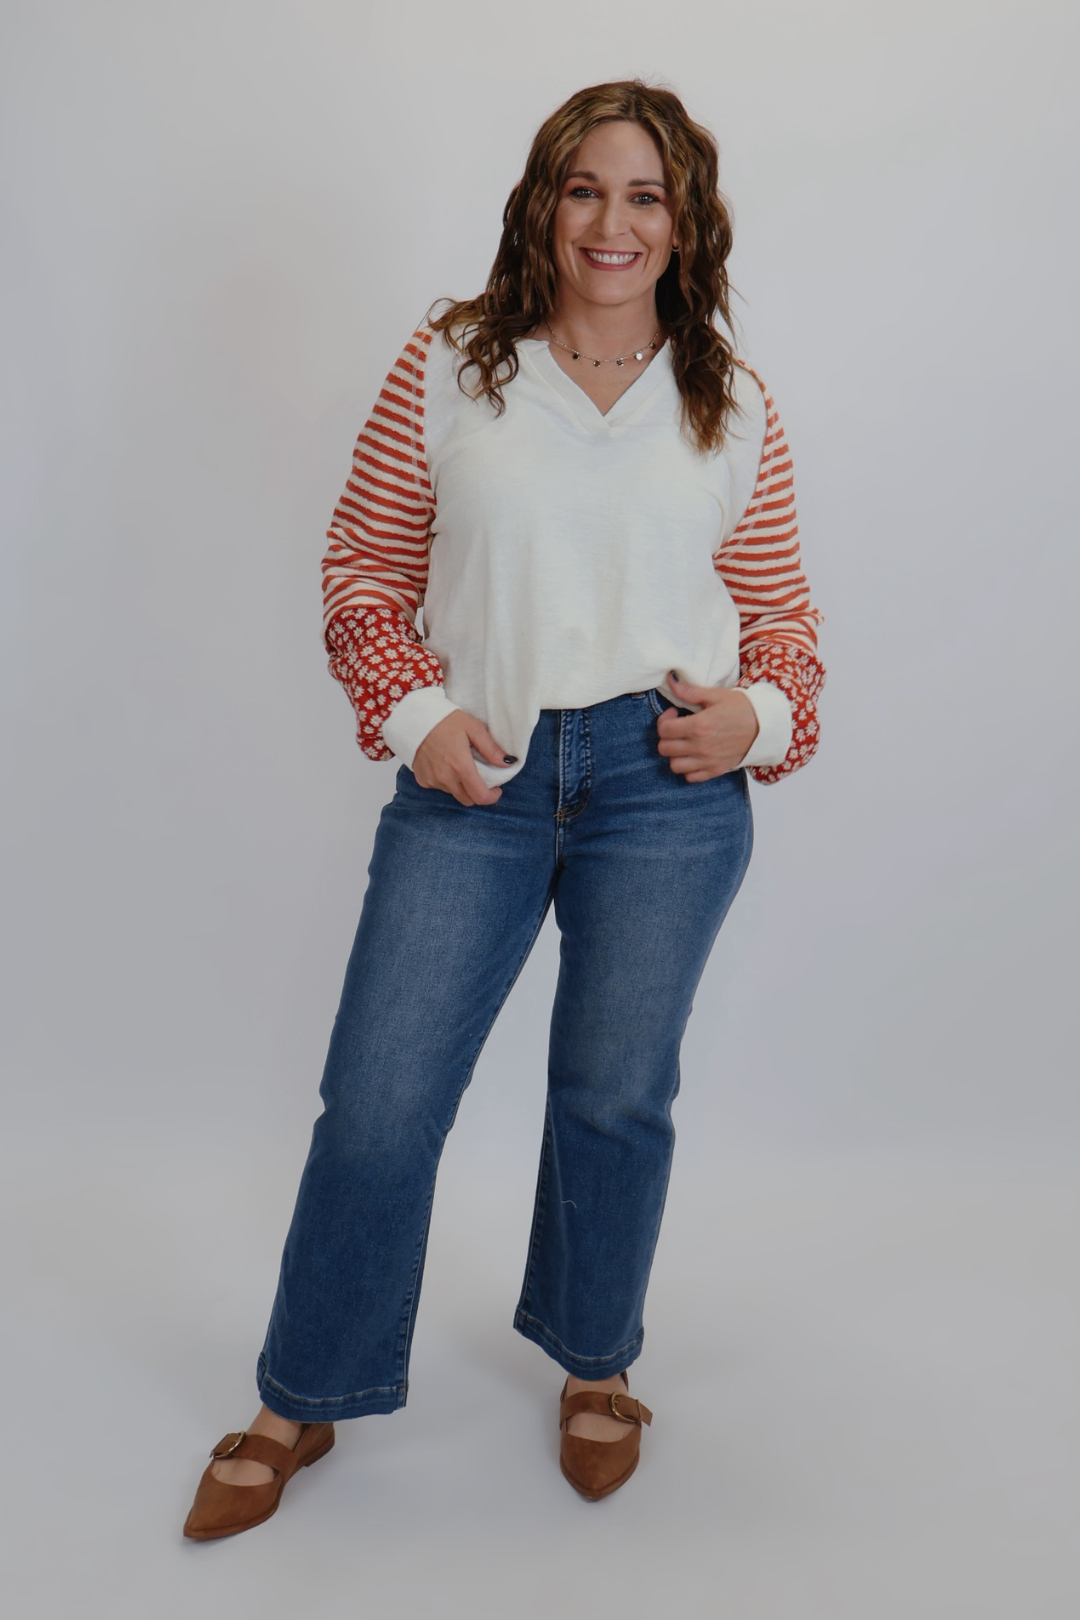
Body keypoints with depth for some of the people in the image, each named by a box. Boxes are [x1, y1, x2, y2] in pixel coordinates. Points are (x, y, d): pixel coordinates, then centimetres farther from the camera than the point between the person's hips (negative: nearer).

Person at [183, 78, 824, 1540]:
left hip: (667, 782, 1)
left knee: (614, 1095, 13)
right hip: (475, 777, 0)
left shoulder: (734, 408, 8)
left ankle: (597, 1365, 40)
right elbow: (365, 563, 6)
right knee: (377, 1106, 3)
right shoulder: (448, 364, 4)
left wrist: (759, 711, -6)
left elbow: (779, 604, 14)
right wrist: (413, 712, -7)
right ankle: (303, 1404, 27)